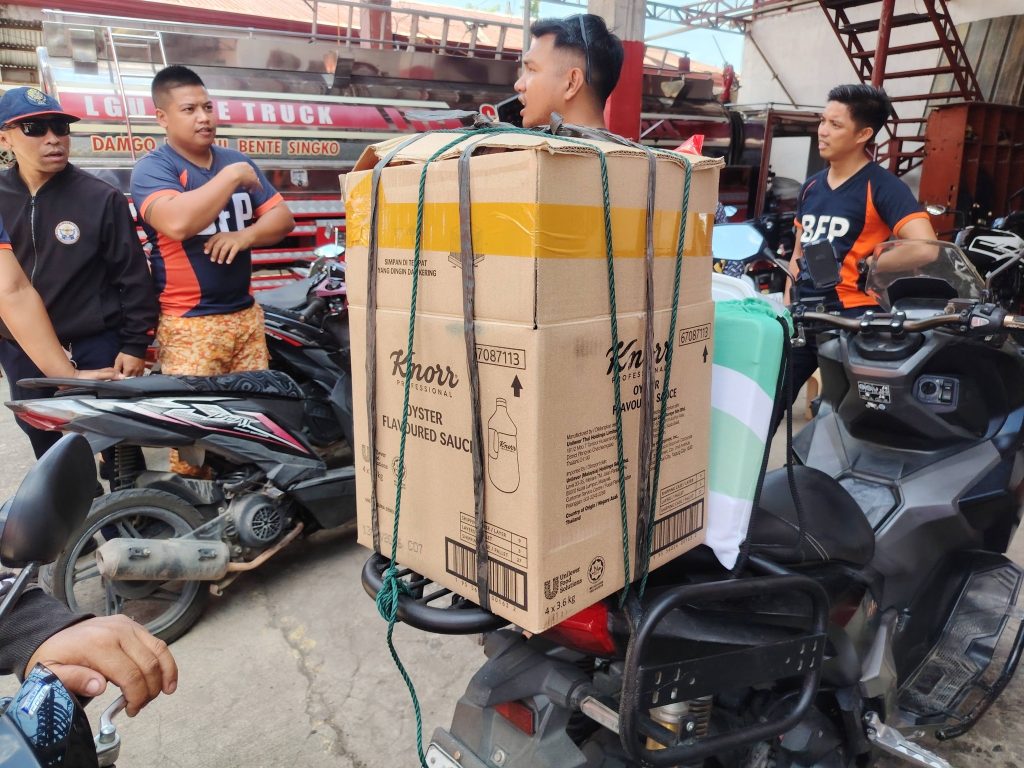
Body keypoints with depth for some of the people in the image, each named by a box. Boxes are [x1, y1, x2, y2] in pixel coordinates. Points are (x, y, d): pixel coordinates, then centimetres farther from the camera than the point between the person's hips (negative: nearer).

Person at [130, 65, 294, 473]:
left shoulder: (238, 161, 13)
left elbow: (283, 218, 8)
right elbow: (177, 223, -27)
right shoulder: (152, 168, -6)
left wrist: (245, 235, -12)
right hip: (189, 325, -5)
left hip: (246, 314, 6)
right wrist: (233, 177, -18)